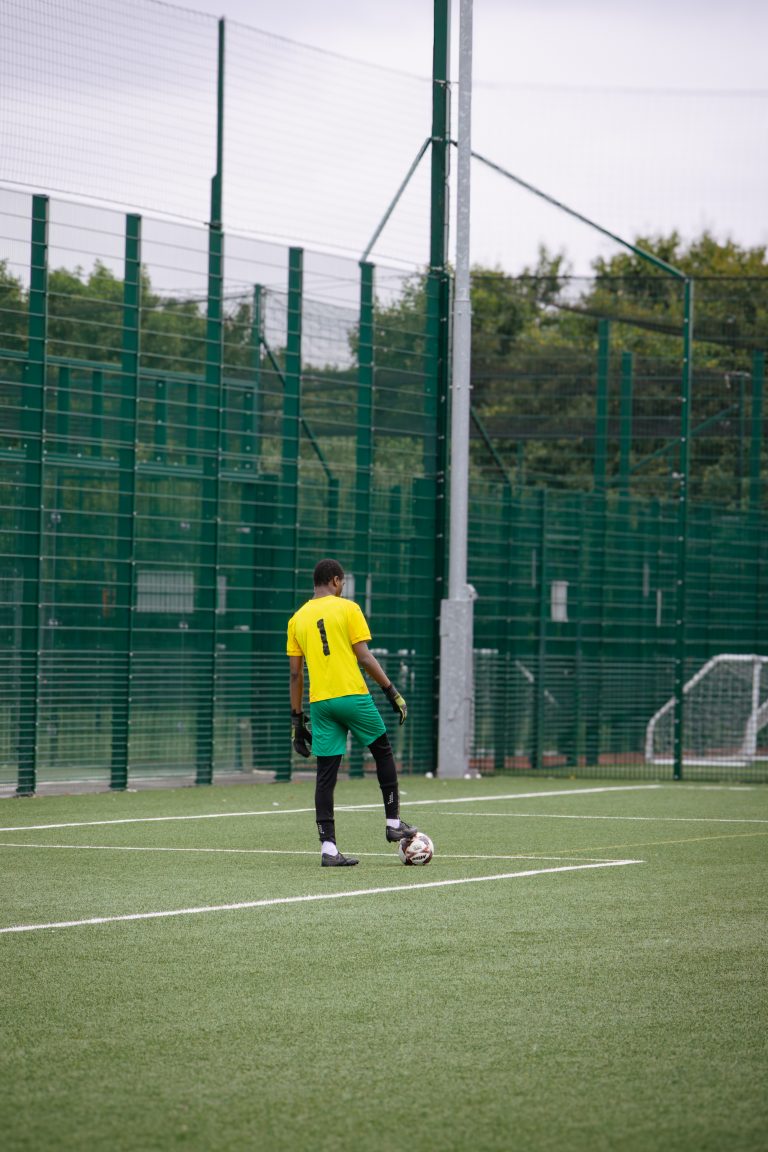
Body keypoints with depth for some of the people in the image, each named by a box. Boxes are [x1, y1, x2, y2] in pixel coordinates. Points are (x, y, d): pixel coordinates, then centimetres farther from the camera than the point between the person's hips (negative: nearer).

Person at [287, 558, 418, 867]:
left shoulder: (297, 619, 11)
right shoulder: (347, 609, -1)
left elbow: (295, 674, 10)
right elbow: (364, 657, -7)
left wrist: (297, 719, 14)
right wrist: (392, 691, -1)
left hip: (319, 702, 3)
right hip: (352, 696, -3)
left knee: (325, 776, 3)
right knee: (383, 752, 18)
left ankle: (328, 848, -2)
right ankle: (394, 824, 21)